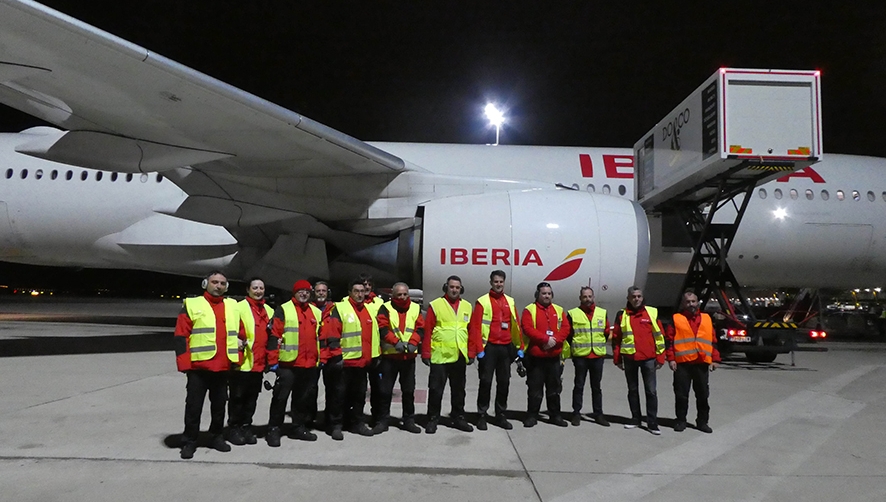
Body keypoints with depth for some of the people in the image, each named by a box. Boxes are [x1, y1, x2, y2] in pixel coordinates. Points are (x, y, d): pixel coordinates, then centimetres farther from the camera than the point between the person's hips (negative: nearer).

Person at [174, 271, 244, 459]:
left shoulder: (233, 306, 11)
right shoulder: (192, 305, -3)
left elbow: (240, 331, 21)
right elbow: (180, 337, -6)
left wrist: (238, 350, 10)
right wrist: (184, 364, -12)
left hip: (223, 367, 4)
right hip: (198, 367, -4)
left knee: (220, 404, 14)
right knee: (194, 405, 4)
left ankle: (217, 437, 28)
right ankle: (189, 441, 17)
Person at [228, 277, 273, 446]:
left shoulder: (269, 311, 15)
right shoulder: (239, 308, -6)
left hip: (259, 363, 6)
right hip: (242, 363, -6)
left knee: (252, 397, 13)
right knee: (238, 397, 4)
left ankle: (246, 427, 24)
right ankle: (234, 428, 16)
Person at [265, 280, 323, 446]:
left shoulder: (316, 312, 13)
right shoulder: (283, 310, -4)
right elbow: (274, 336, -9)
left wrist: (320, 358, 16)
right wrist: (273, 360, -13)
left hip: (310, 364, 5)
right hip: (288, 363, -5)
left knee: (304, 398, 13)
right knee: (281, 396, 0)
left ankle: (299, 427, 25)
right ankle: (274, 429, 10)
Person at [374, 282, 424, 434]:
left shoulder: (416, 308, 7)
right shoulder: (386, 308, -1)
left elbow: (420, 329, 1)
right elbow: (383, 329, -11)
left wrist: (412, 343, -15)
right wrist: (396, 342, -23)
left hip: (409, 356, 2)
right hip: (389, 355, -2)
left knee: (409, 390, 10)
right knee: (385, 390, 4)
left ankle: (409, 420, 22)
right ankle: (383, 420, 16)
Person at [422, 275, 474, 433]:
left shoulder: (467, 306, 9)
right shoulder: (435, 305, -3)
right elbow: (427, 331, -5)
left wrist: (471, 353, 7)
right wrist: (426, 353, -8)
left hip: (460, 357, 4)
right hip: (439, 356, -4)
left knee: (458, 389, 14)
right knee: (436, 389, 3)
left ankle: (458, 417, 27)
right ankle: (433, 419, 16)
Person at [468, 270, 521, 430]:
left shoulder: (510, 301, 10)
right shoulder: (482, 301, -4)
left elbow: (516, 325, 11)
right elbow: (475, 327, -8)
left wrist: (519, 347, 8)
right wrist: (479, 349, -13)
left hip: (506, 348, 4)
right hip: (489, 347, -4)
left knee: (504, 382, 10)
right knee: (486, 381, 1)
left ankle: (500, 415, 22)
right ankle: (482, 415, 12)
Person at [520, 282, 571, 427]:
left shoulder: (559, 310, 10)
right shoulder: (529, 310, -3)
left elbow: (565, 328, 0)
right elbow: (527, 328, -16)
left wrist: (555, 340, -16)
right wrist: (546, 339, -21)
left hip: (553, 356, 4)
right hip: (535, 356, -4)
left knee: (554, 388, 12)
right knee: (535, 388, 2)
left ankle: (555, 415, 23)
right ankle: (532, 416, 12)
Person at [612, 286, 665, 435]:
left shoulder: (652, 312, 1)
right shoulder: (622, 315, 4)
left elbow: (659, 336, 2)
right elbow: (616, 338, 7)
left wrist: (660, 358, 0)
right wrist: (617, 358, 6)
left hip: (648, 358, -2)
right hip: (629, 358, 2)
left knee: (651, 391, 0)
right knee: (632, 390, 12)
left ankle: (652, 423, 6)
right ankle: (635, 419, 23)